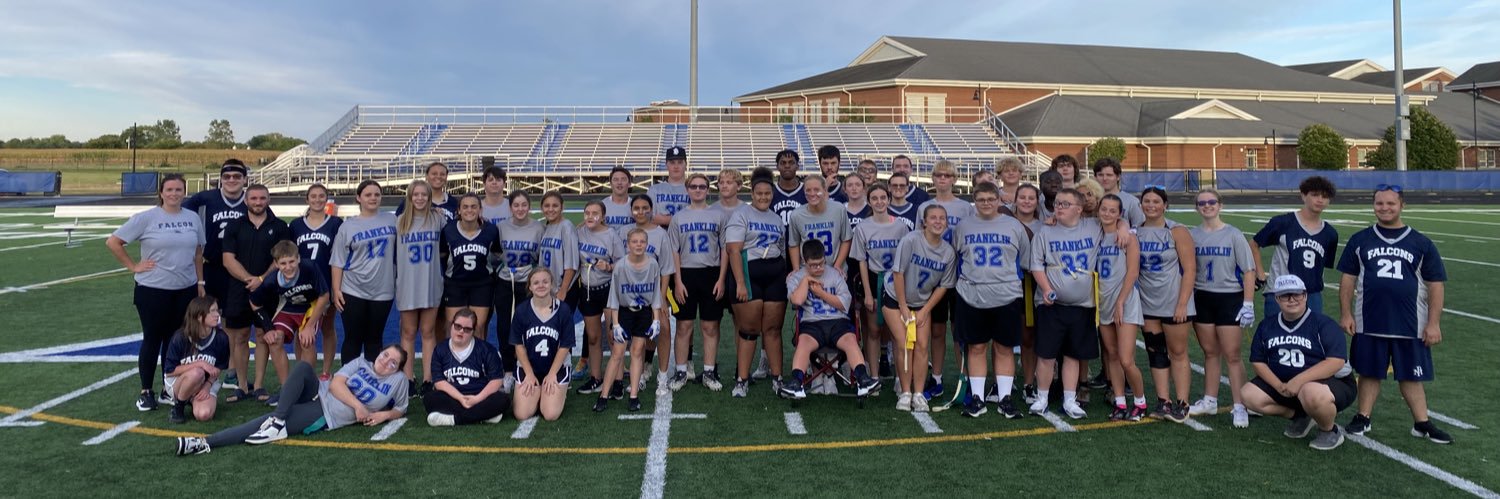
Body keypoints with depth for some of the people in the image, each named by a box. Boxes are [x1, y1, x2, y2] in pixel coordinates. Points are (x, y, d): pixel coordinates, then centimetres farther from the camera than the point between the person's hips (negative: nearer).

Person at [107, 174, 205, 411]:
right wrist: (133, 266, -8)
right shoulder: (146, 218, -7)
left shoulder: (193, 218, 5)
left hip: (186, 290, 3)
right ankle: (146, 392, 18)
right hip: (153, 291, -3)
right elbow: (113, 242, -5)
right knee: (152, 340, 6)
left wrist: (200, 282, 10)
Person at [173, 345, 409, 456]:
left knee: (268, 422, -20)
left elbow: (400, 410, 16)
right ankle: (277, 421, -28)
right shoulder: (361, 363, 10)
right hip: (318, 394, 3)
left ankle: (207, 443, -22)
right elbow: (335, 385, -1)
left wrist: (383, 415, -7)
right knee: (303, 366, -26)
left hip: (325, 417, -3)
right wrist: (357, 405, -14)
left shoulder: (398, 381, 6)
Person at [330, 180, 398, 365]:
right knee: (353, 339, 4)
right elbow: (338, 262, 0)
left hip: (382, 291, 1)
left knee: (374, 339, 10)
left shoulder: (392, 220, 5)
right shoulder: (348, 226, 1)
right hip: (353, 291, -1)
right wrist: (336, 290, -6)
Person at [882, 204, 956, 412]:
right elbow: (898, 273, -18)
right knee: (904, 345, -9)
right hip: (895, 298, -3)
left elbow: (943, 286, -3)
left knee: (922, 346, -4)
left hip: (923, 302, 3)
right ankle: (905, 393, 2)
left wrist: (924, 311, -7)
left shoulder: (949, 252, -9)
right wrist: (903, 307, -15)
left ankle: (918, 394, 4)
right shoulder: (911, 240, -21)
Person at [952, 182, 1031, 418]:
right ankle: (977, 398, 13)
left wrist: (1014, 284, 8)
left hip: (1007, 297, 0)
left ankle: (1004, 398, 14)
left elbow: (1025, 263, 11)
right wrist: (965, 283, 12)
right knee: (976, 348, 5)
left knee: (1005, 348, 5)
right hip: (971, 297, 1)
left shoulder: (1014, 226, 6)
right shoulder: (963, 227, 7)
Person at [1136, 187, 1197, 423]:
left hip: (1174, 304, -4)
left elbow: (1190, 269, -10)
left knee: (1178, 353, 4)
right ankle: (1163, 401, 15)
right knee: (1156, 353, 8)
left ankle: (1181, 403, 11)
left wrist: (1182, 304, -14)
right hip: (1147, 304, 4)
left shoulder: (1177, 232, -7)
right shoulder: (1135, 232, 4)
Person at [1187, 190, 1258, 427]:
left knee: (1232, 355, -2)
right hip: (1202, 298, 3)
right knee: (1210, 352, 12)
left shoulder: (1233, 235, -5)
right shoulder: (1192, 235, 3)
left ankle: (1239, 407, 6)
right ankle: (1209, 401, 23)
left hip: (1230, 298, -3)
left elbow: (1248, 270, -5)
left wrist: (1248, 304, -10)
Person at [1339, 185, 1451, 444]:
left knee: (1410, 376, 7)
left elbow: (1435, 286, 4)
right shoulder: (1360, 240, 6)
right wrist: (1346, 314, -1)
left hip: (1411, 326, 0)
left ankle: (1422, 423, 17)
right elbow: (1348, 279, 6)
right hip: (1369, 324, 0)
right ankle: (1363, 417, 17)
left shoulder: (1421, 244, 5)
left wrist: (1433, 323, -2)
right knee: (1369, 373, 8)